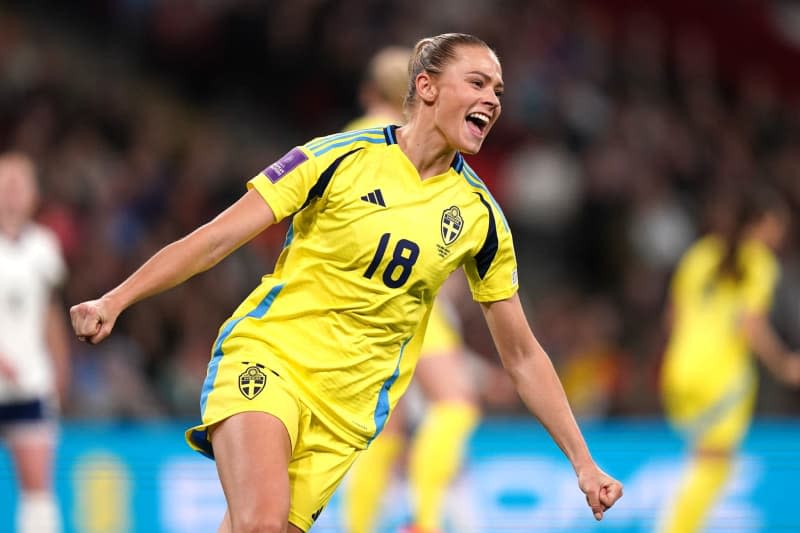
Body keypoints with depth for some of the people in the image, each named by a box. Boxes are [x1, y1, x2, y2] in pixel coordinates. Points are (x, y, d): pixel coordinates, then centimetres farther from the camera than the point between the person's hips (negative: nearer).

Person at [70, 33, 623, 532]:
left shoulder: (480, 215, 5)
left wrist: (583, 462, 9)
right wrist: (115, 299, -16)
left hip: (348, 408, 4)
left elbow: (522, 354, 12)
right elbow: (216, 239, -6)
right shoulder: (341, 158, -6)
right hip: (267, 361, -4)